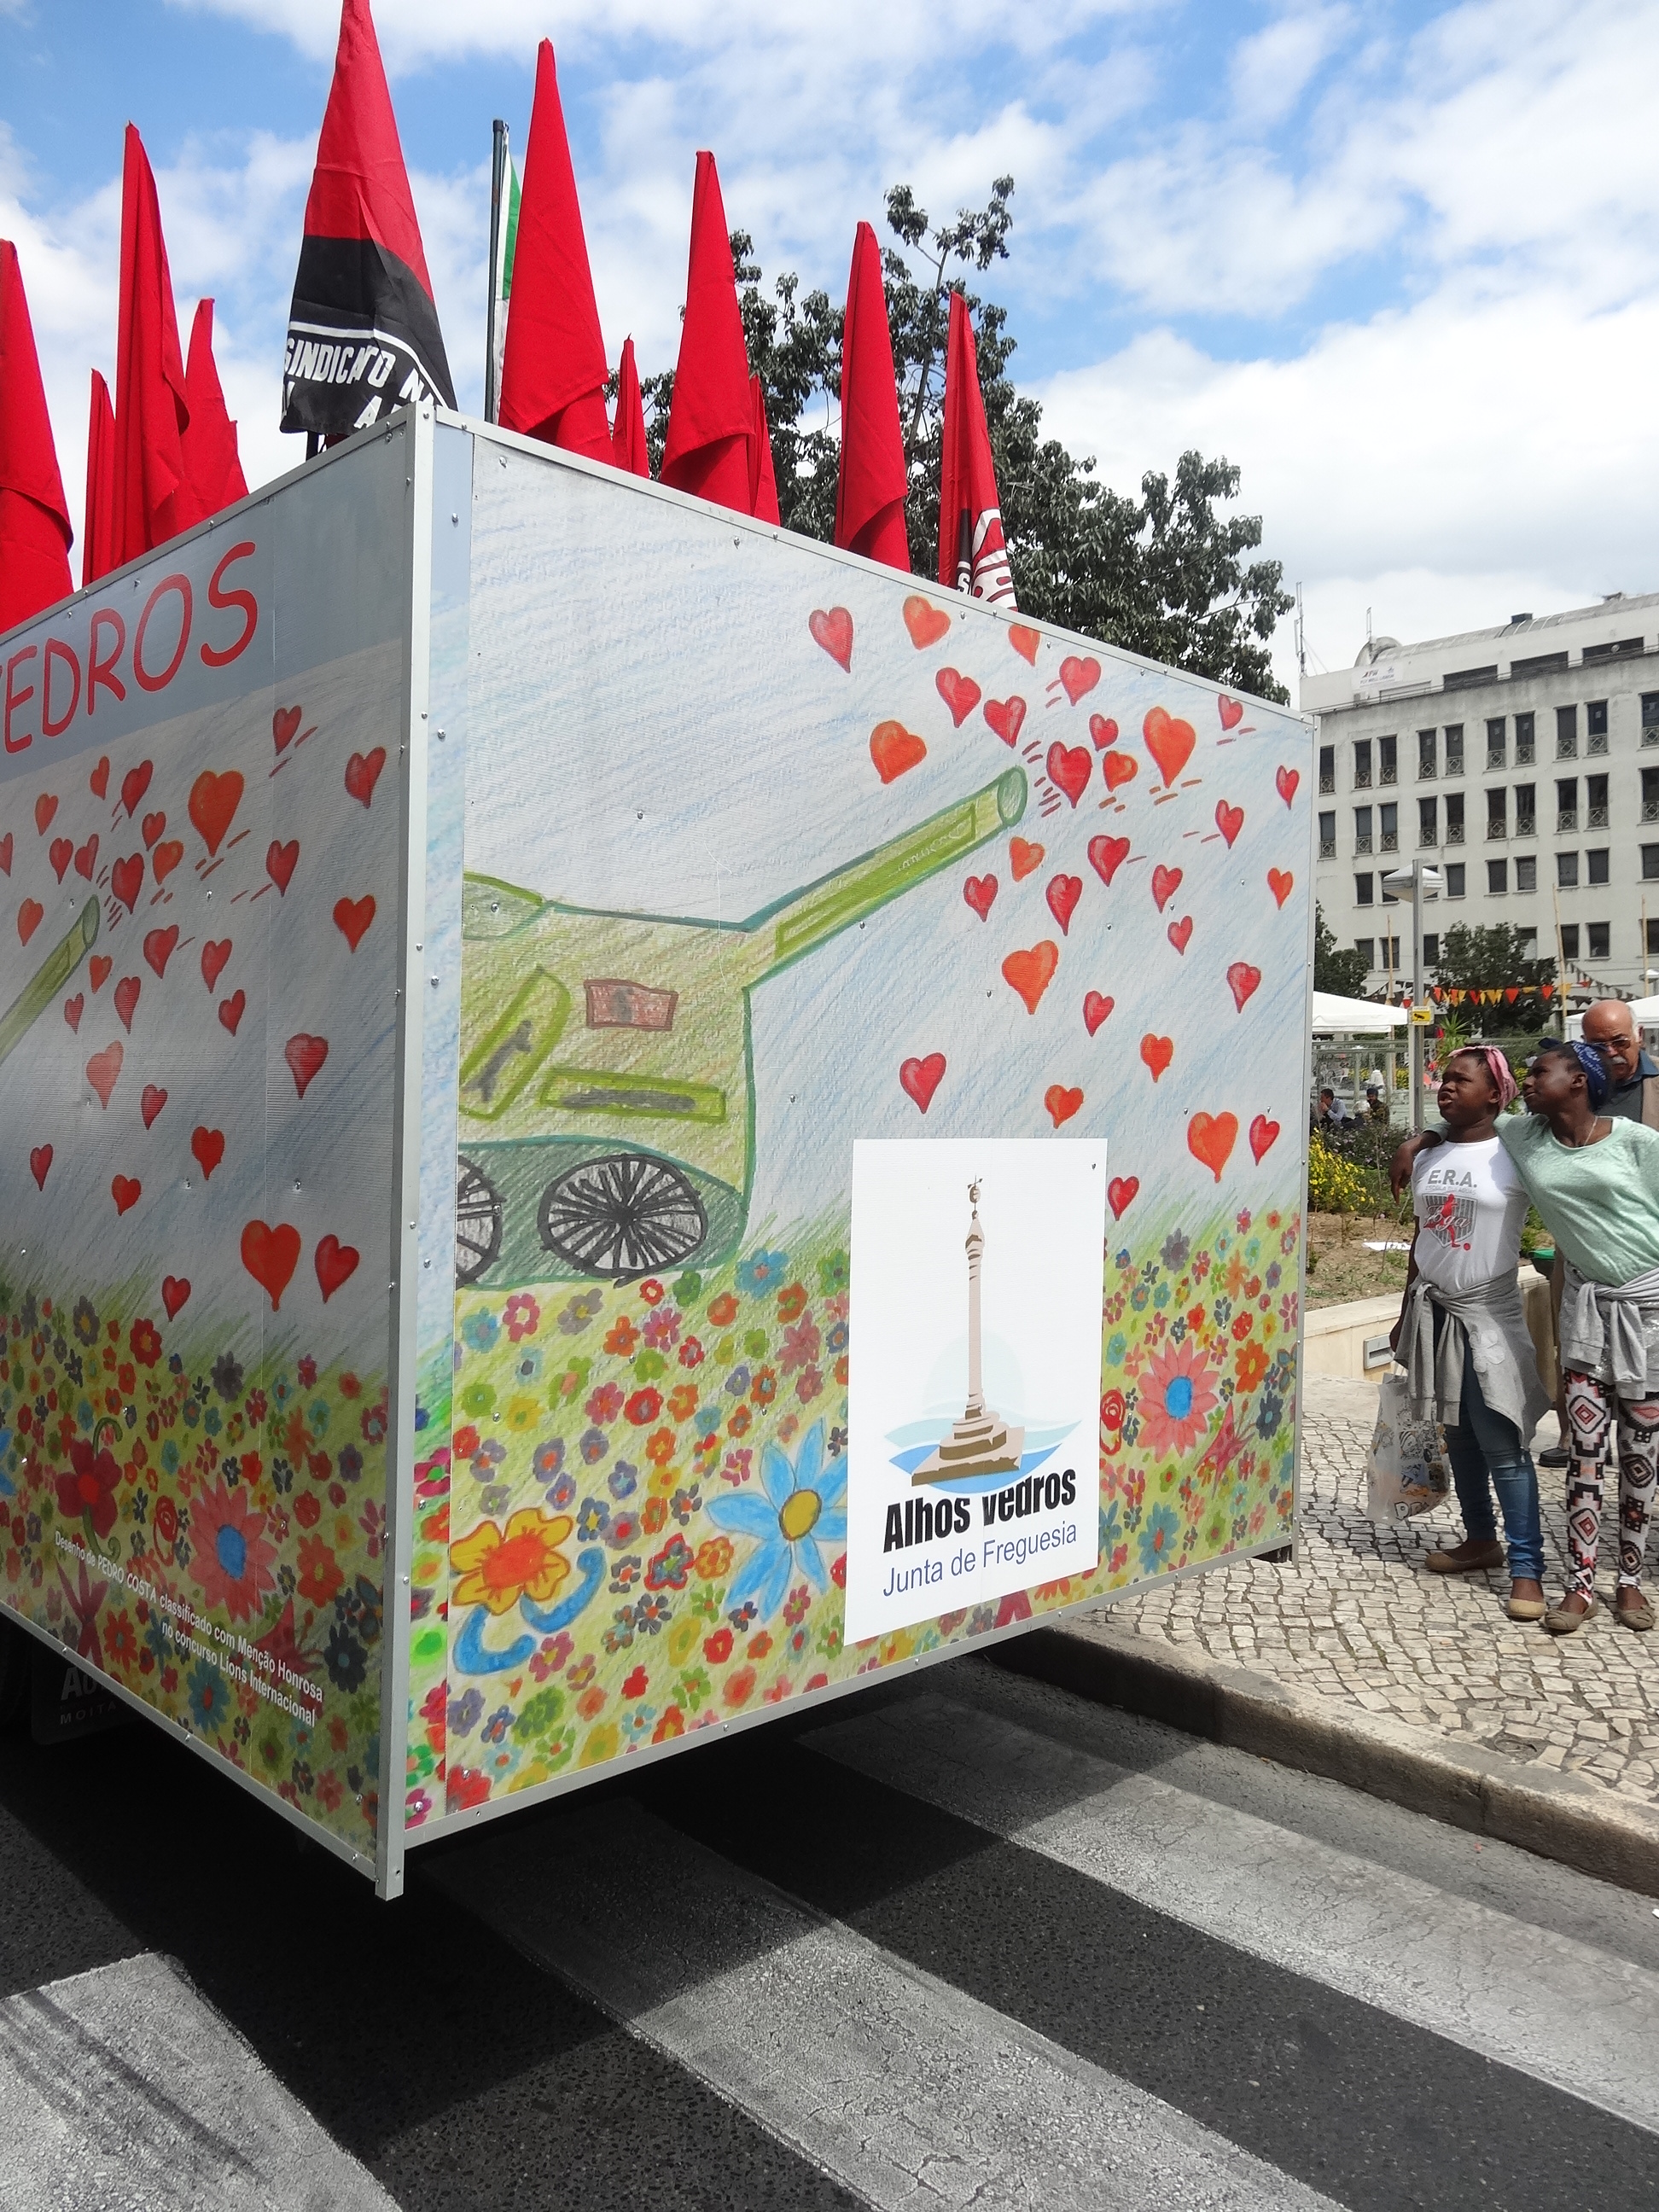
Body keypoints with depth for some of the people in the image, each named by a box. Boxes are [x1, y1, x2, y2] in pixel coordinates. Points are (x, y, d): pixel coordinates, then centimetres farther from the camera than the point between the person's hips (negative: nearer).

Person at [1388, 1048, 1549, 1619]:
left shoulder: (1514, 1157, -10)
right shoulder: (1428, 1159, 9)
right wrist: (1405, 1315, 18)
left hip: (1489, 1314, -6)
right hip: (1434, 1310, 6)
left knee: (1502, 1443, -6)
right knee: (1458, 1433, 12)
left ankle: (1526, 1568, 0)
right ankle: (1481, 1540, 26)